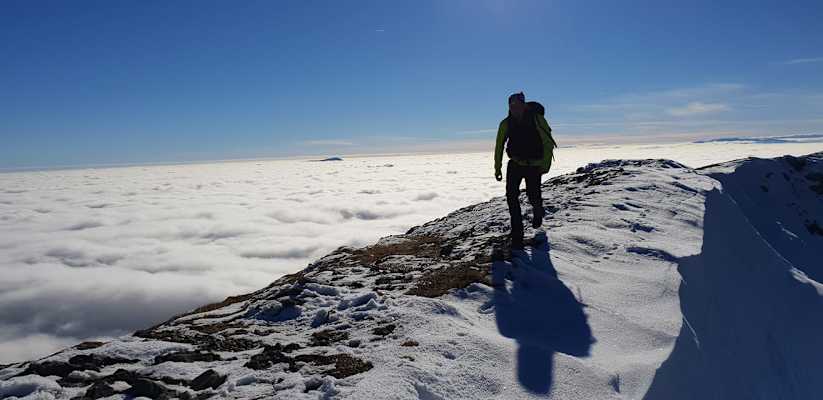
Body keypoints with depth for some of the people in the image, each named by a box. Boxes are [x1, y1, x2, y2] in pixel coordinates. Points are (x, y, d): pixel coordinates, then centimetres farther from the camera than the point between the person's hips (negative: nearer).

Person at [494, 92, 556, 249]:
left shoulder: (537, 119, -15)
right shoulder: (506, 123, -8)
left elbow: (548, 142, -10)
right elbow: (499, 146, 1)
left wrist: (546, 164, -16)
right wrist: (497, 168, -1)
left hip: (534, 165, -2)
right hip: (515, 164, 2)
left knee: (533, 196, -3)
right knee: (511, 196, -13)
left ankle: (538, 211, 38)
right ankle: (517, 234, -6)